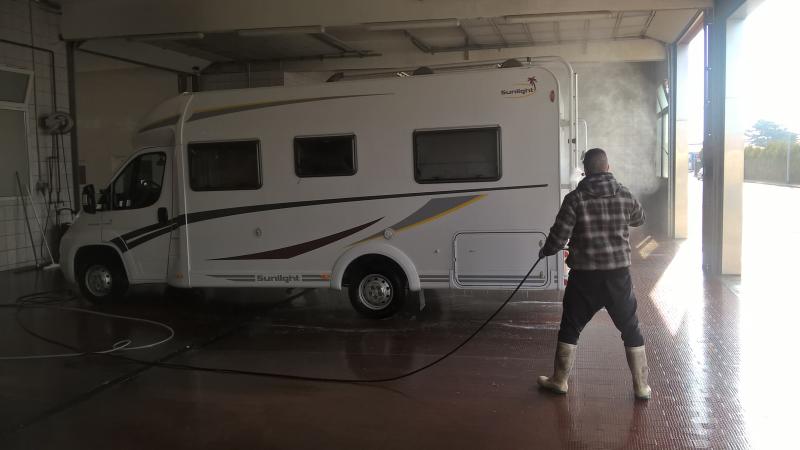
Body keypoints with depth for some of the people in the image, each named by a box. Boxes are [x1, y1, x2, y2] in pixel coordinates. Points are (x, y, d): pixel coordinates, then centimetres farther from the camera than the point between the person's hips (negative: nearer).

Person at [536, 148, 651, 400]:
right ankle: (641, 386, 18)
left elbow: (559, 236, -11)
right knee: (631, 330, 14)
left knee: (570, 328, 14)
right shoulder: (624, 195, -1)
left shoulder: (575, 198, -10)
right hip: (618, 274, 2)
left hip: (585, 275, -2)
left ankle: (559, 381, 23)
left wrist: (545, 251, 9)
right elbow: (640, 219, 19)